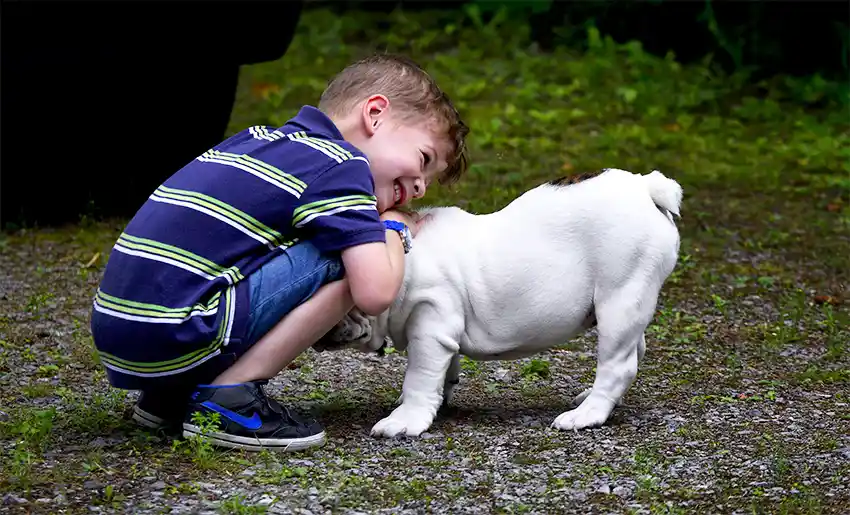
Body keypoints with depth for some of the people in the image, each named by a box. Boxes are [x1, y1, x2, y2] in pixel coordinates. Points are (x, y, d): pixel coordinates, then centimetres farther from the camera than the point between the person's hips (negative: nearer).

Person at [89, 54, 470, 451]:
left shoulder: (258, 138, 19)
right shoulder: (342, 165, -4)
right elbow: (375, 293, -12)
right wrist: (395, 229, 10)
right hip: (172, 340, -9)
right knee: (347, 261, -5)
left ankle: (169, 394, 16)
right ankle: (229, 398, -7)